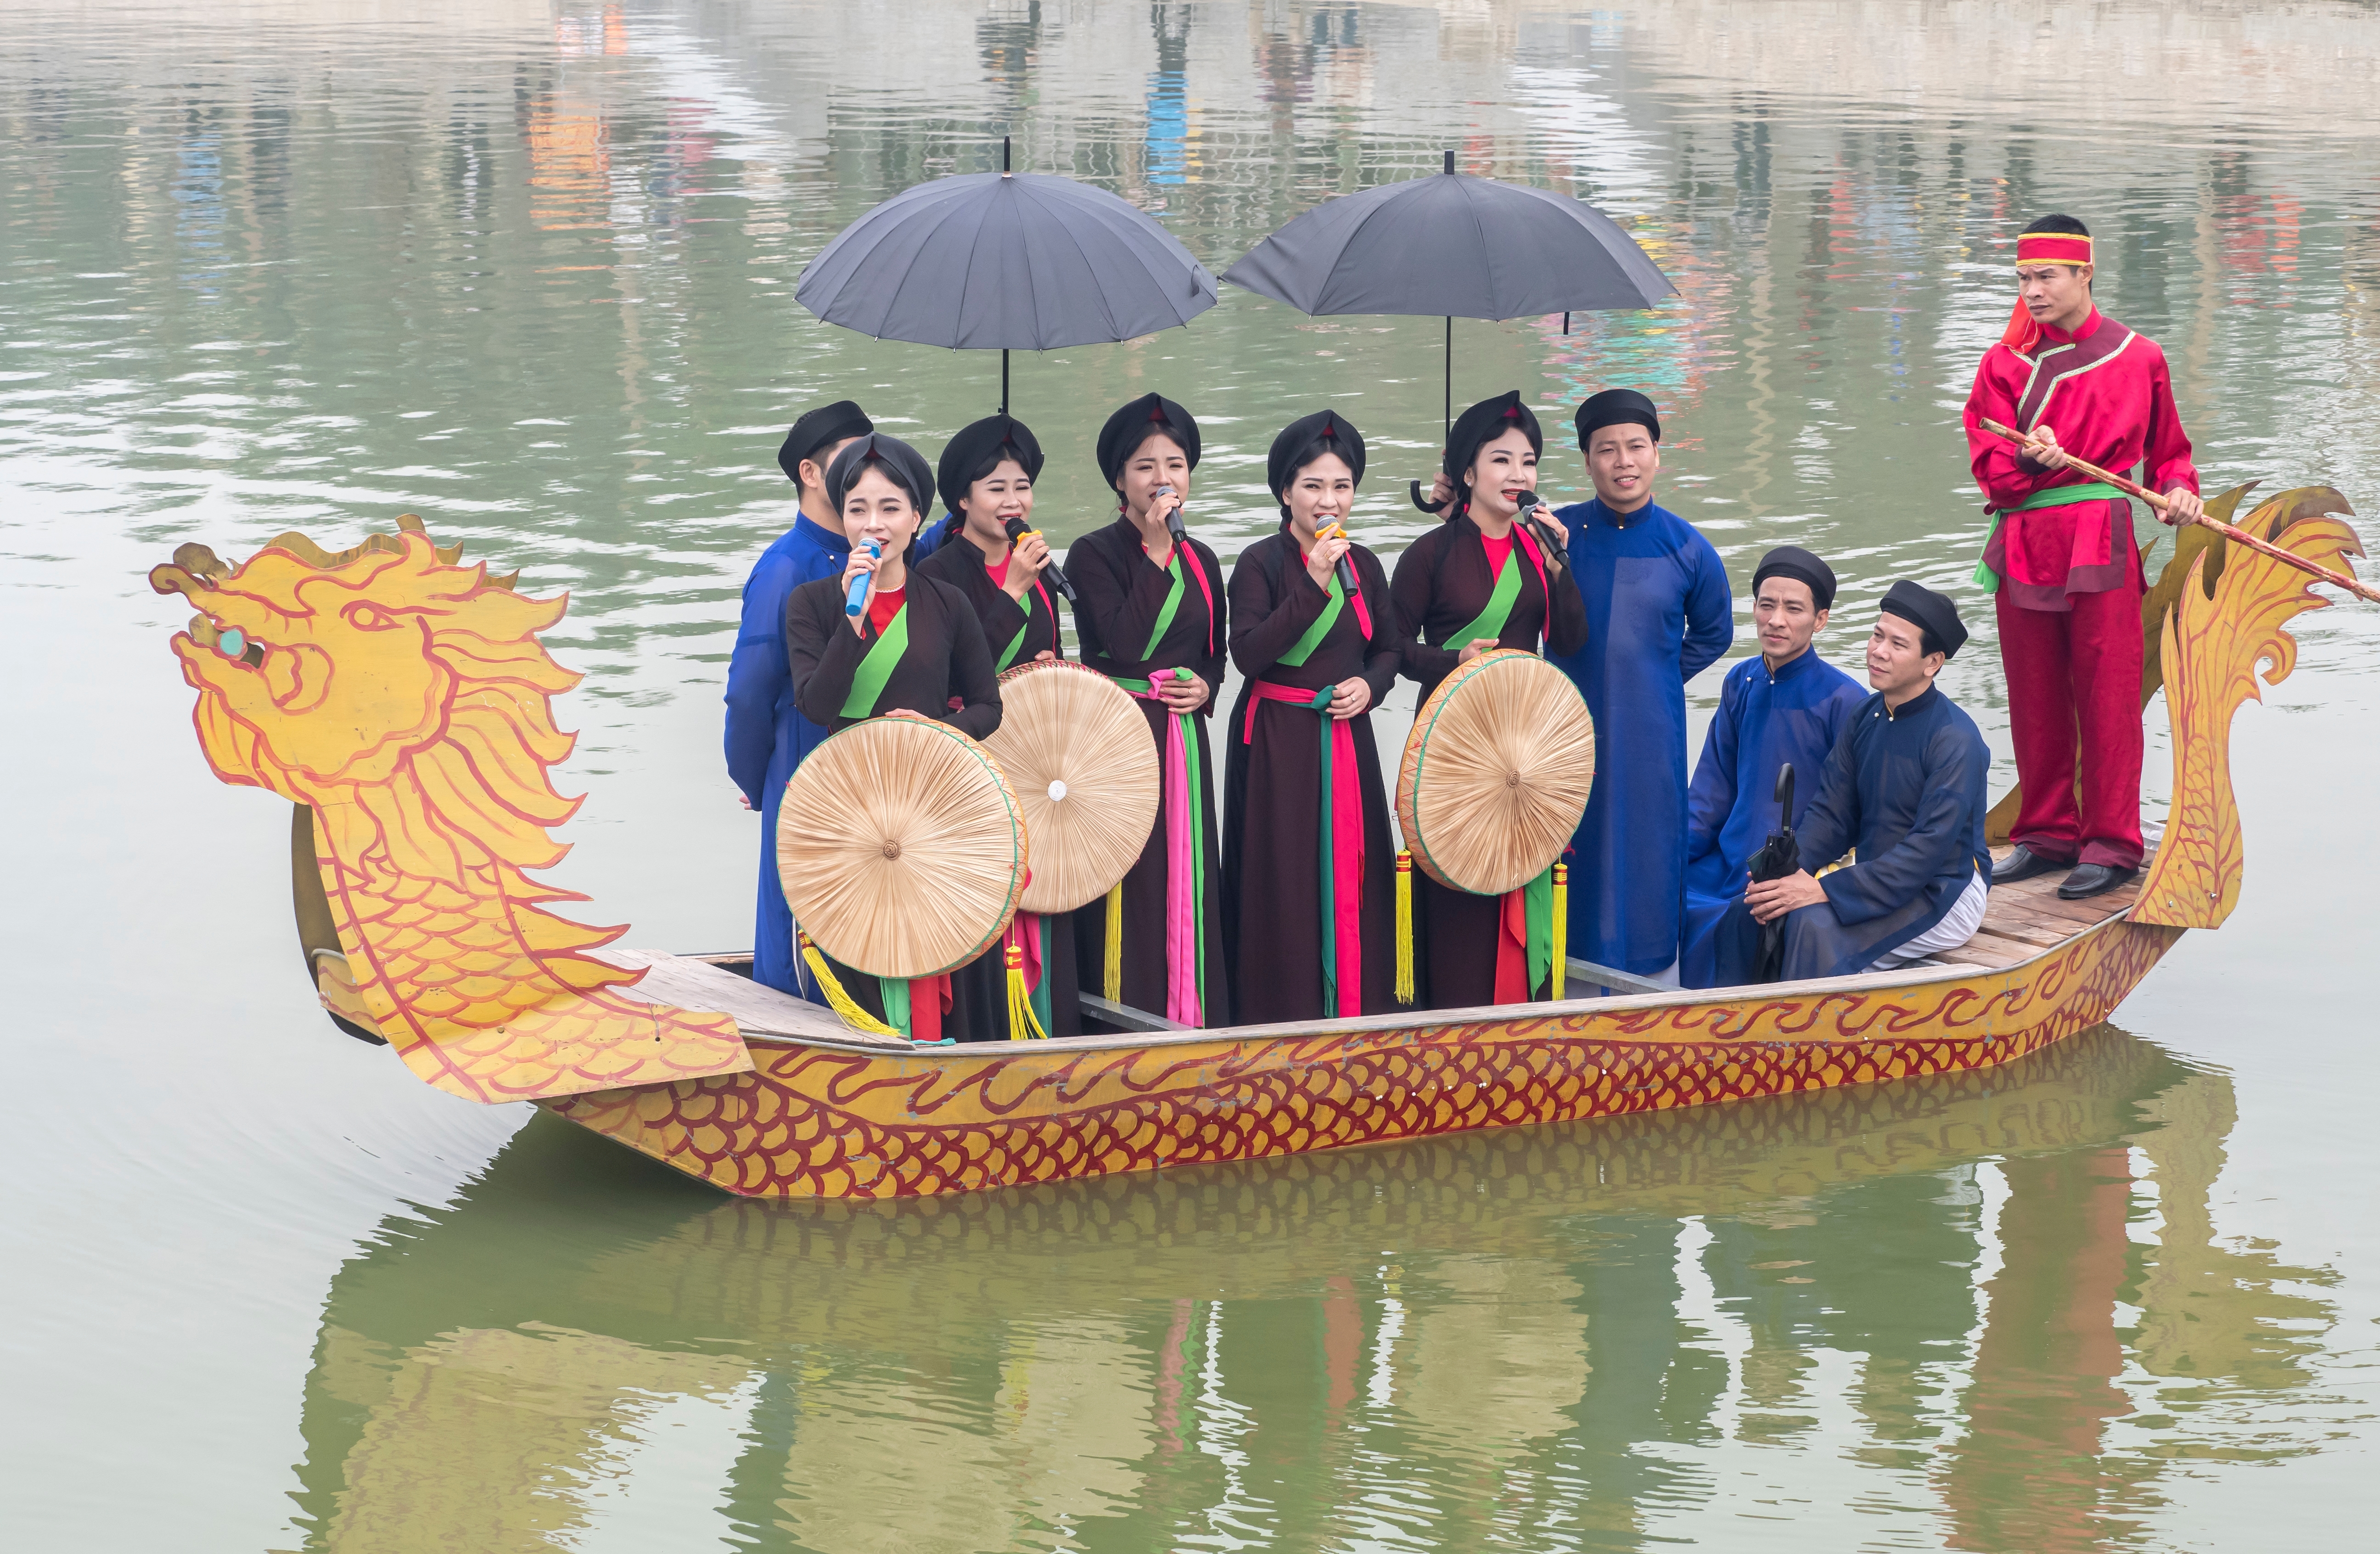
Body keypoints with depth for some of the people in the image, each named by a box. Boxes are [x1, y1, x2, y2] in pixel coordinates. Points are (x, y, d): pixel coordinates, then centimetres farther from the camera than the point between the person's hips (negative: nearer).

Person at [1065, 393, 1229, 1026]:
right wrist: (1154, 550, -18)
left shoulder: (1199, 560, 12)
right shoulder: (1095, 554, -6)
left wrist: (1205, 685, -1)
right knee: (1127, 885, -5)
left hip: (1185, 736, 5)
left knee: (1187, 880, 6)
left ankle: (1191, 1018, 12)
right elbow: (1124, 642, -20)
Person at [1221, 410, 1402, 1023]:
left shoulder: (1363, 565, 9)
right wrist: (1314, 585, -23)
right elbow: (1248, 653, -18)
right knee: (1285, 881, -3)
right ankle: (1282, 1015, 4)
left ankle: (1354, 1010, 14)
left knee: (1350, 877, 5)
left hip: (1348, 738, 5)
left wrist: (1369, 684, -4)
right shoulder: (1261, 563, -7)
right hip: (1276, 742, -5)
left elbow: (1390, 649, 17)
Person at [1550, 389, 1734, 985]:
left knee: (1646, 857, 3)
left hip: (1650, 735, 0)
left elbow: (1712, 633, 15)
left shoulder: (1686, 548, 0)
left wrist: (1655, 680, 7)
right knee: (1573, 856, 3)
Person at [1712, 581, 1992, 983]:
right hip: (1877, 882, 8)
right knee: (1748, 912, -11)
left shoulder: (1955, 739, -17)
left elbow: (1930, 849, -23)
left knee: (1815, 925, -31)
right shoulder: (1864, 718, 7)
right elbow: (1832, 813, 6)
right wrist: (1790, 870, -16)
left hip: (1944, 893, -8)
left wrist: (1826, 890, -28)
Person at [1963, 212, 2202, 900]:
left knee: (2106, 695, -2)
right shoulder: (2004, 364, 8)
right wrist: (2028, 460, -22)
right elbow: (1988, 461, -1)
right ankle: (2047, 834, 21)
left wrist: (2178, 489, -7)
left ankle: (2112, 844, 4)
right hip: (2023, 545, 3)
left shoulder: (2137, 359, 3)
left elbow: (2167, 448, 13)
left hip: (2100, 541, -3)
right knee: (2034, 699, 9)